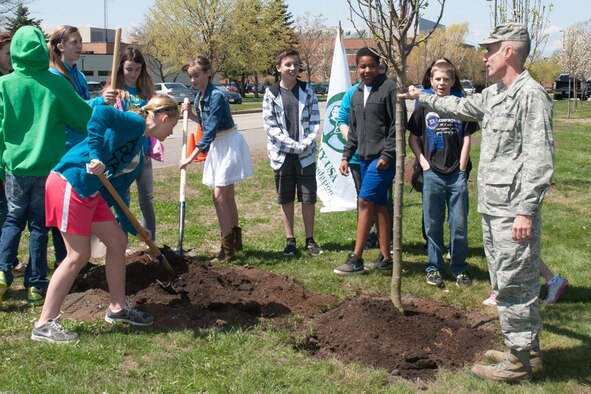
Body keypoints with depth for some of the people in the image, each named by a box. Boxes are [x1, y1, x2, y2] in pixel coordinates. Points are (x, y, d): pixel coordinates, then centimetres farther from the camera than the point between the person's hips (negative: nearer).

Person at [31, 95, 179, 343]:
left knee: (118, 242, 13)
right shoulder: (134, 123, -9)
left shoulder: (139, 151, 18)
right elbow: (102, 113, -29)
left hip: (90, 192, 10)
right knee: (78, 256, -4)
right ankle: (44, 325, 6)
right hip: (69, 185, -10)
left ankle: (117, 308, 27)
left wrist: (133, 228, 23)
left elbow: (117, 190, 21)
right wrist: (96, 154, -31)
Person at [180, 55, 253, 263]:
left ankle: (227, 249, -7)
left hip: (229, 145, -9)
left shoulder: (216, 96, -22)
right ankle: (236, 241, 29)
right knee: (227, 195, 15)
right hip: (217, 146, 9)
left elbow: (210, 131, -27)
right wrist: (190, 114, 1)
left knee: (219, 195, -12)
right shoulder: (199, 96, 6)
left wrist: (191, 158, -28)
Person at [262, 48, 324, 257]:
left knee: (308, 198, 4)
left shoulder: (307, 91, 4)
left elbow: (315, 120, 2)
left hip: (306, 154, 1)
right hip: (282, 154, -1)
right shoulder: (271, 94, -1)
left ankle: (310, 240, 15)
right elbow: (270, 126, -5)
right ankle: (290, 240, 17)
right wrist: (294, 145, -13)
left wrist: (307, 143, -13)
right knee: (286, 200, 7)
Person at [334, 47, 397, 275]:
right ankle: (386, 259, 13)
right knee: (379, 206, 8)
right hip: (366, 158, 8)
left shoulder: (389, 88, -8)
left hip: (383, 158, -8)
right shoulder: (357, 94, 15)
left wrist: (387, 155, -16)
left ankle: (356, 260, -7)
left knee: (365, 202, -11)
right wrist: (347, 156, 12)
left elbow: (397, 125, -12)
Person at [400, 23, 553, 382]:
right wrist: (423, 97, 43)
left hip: (514, 211, -10)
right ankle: (529, 347, 30)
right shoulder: (493, 95, 14)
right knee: (505, 281, 17)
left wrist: (526, 211, -24)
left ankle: (519, 362, 8)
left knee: (513, 284, -3)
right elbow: (461, 107, 35)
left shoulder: (531, 95, -16)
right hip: (492, 207, 10)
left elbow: (539, 159, -21)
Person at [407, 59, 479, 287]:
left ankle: (460, 269, 17)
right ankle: (433, 267, 18)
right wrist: (423, 162, -2)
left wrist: (462, 169, -1)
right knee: (433, 224, 7)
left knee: (459, 225, 4)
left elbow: (466, 139, 4)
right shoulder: (424, 107, 4)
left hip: (457, 175, 0)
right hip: (432, 174, 0)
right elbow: (412, 138, 9)